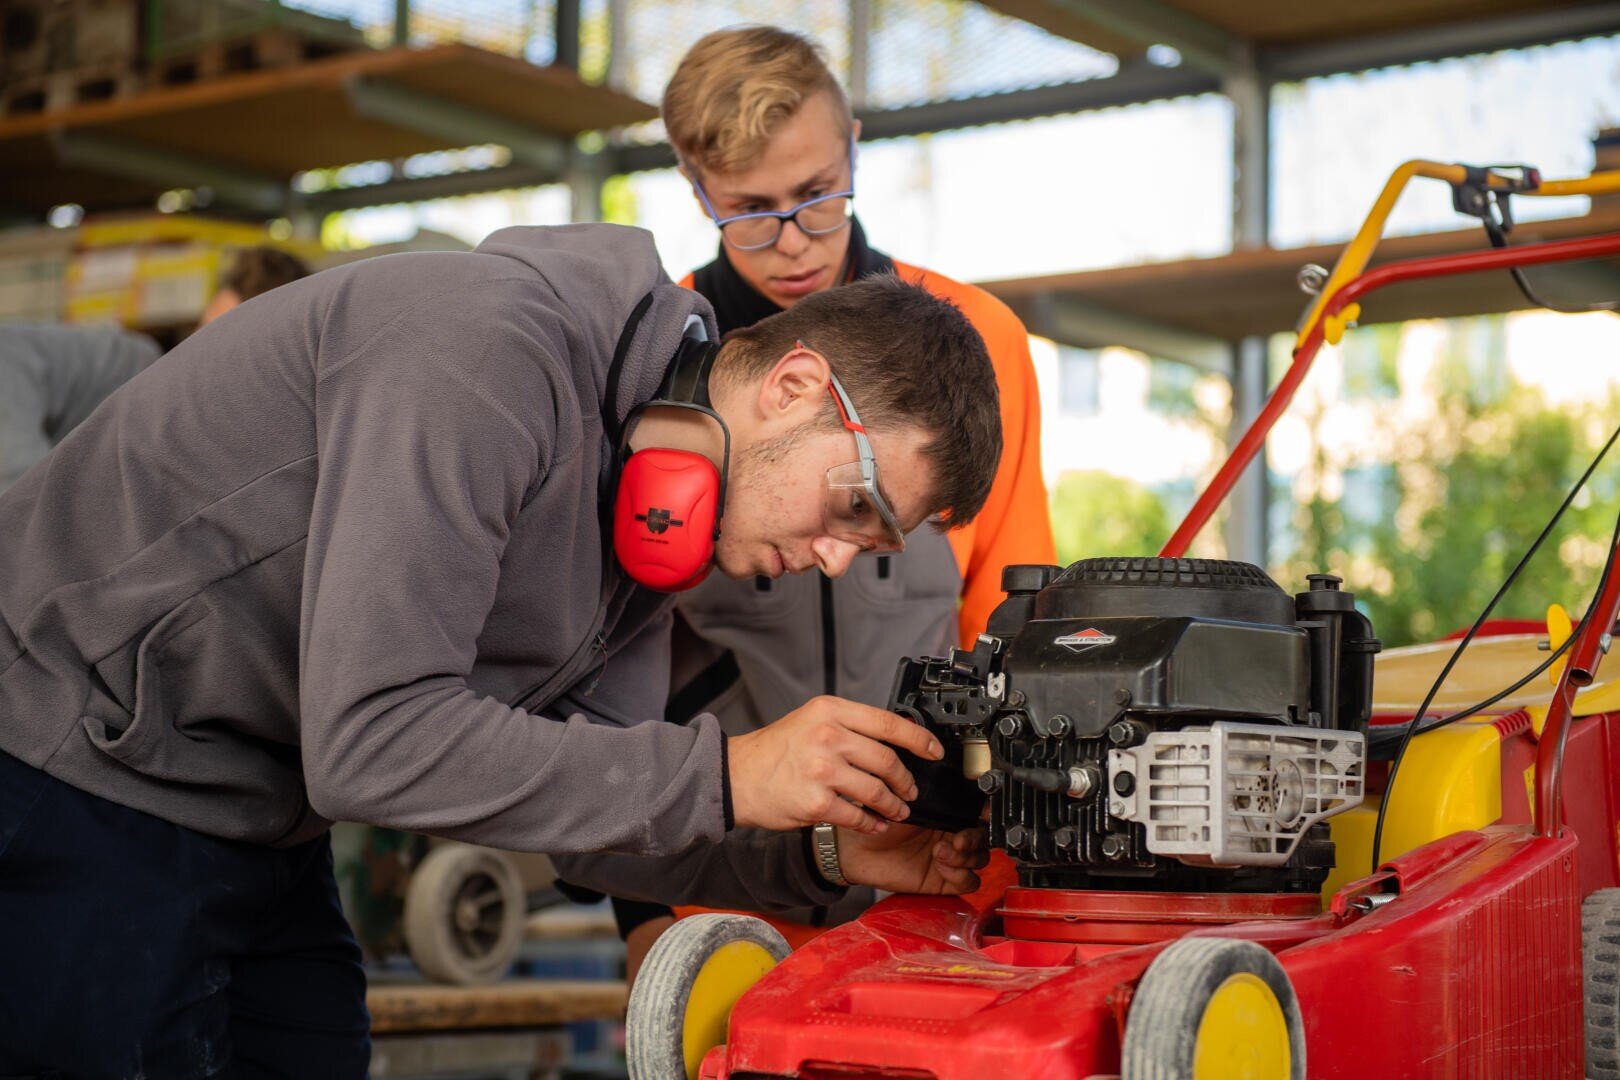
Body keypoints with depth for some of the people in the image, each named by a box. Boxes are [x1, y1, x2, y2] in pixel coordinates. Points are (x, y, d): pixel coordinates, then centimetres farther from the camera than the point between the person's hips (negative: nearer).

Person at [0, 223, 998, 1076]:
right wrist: (726, 778, -29)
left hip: (254, 825, 9)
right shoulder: (489, 351, -27)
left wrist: (825, 858, -11)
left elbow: (578, 797, 4)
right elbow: (372, 742, -33)